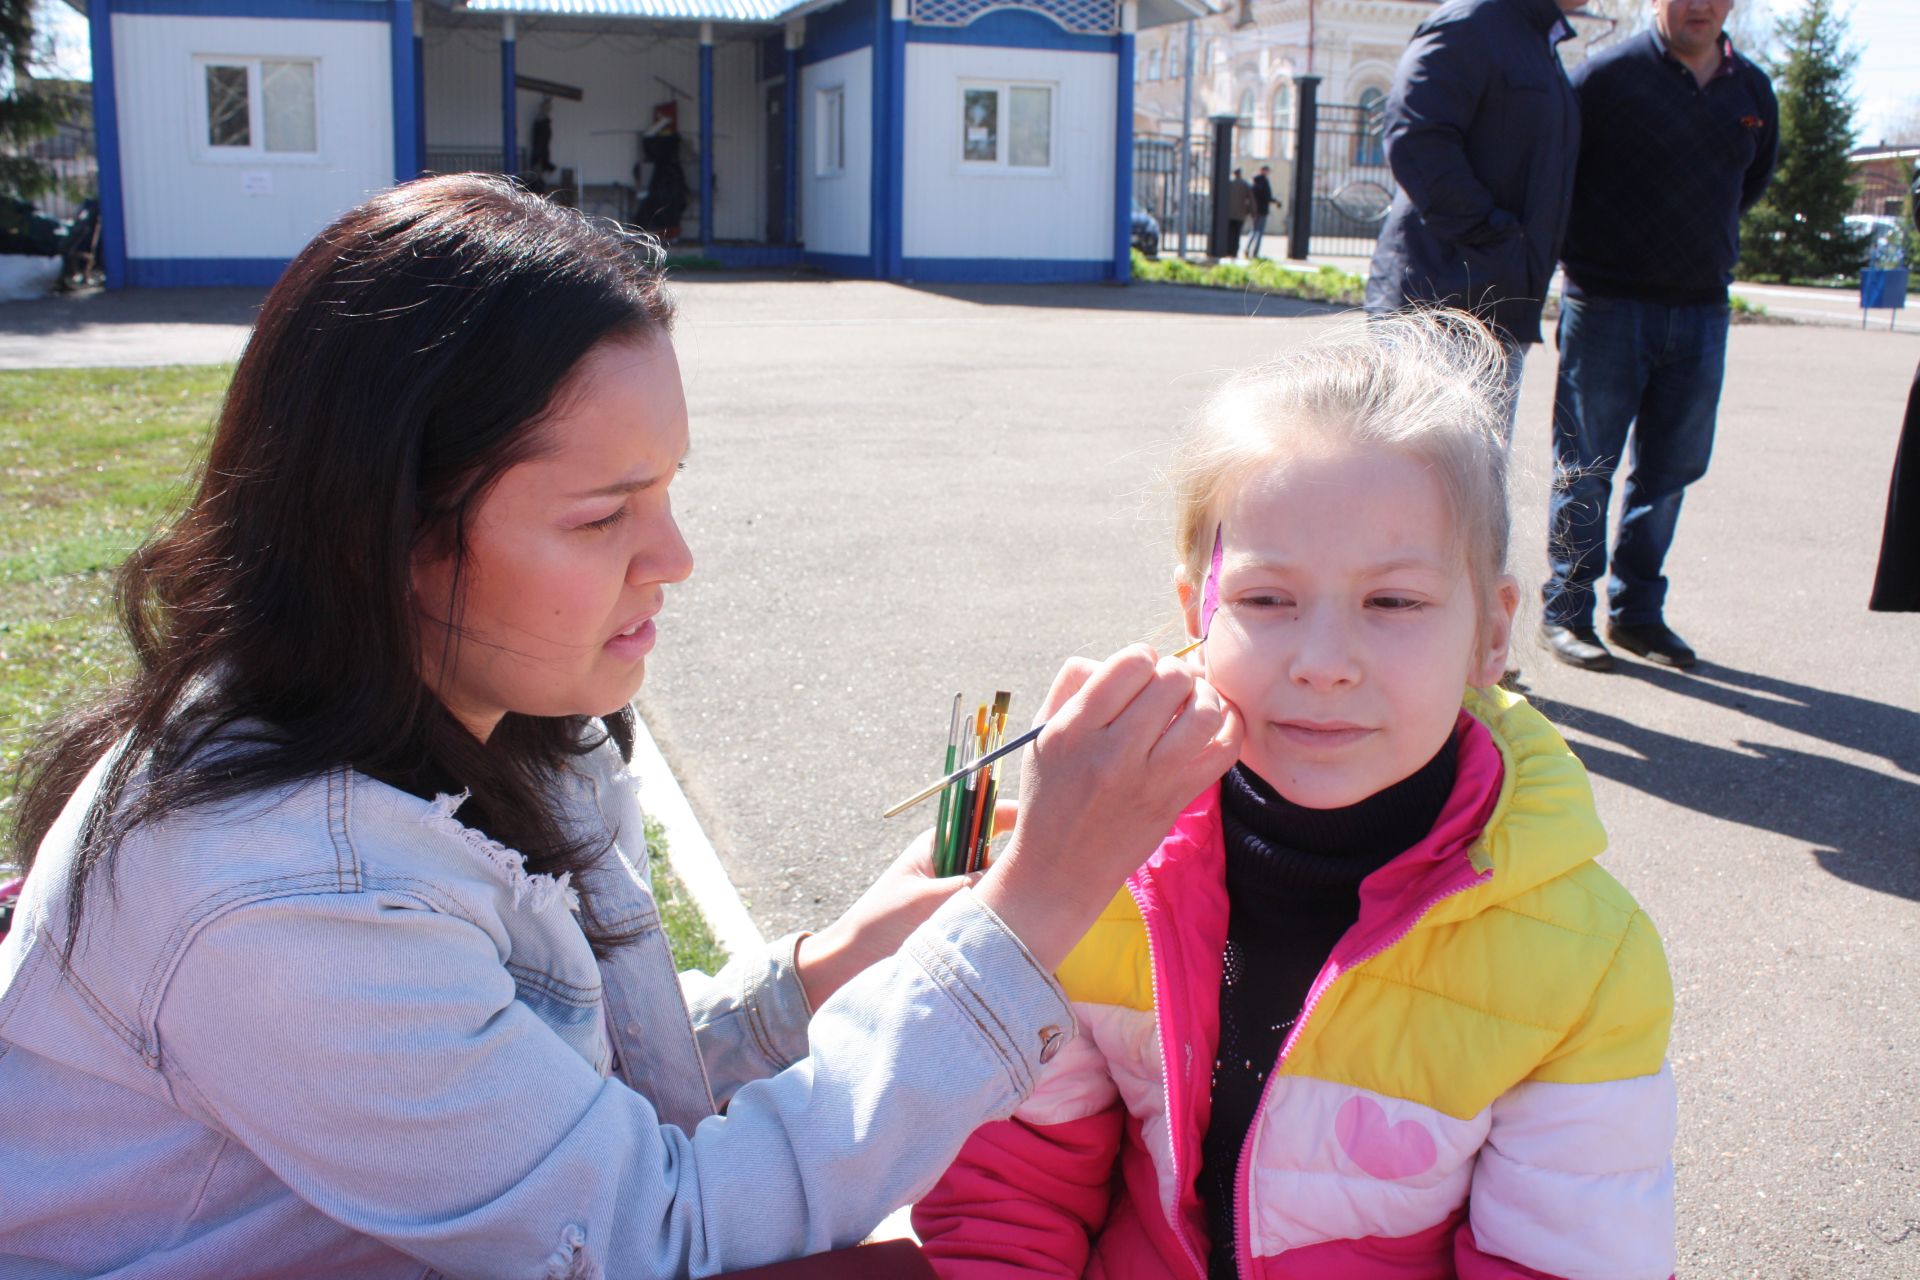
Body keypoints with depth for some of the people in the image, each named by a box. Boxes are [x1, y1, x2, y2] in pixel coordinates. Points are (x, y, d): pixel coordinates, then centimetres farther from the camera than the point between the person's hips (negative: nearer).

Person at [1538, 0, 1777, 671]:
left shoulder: (1753, 90, 9)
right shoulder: (1608, 74, -7)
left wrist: (1708, 248, 18)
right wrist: (1583, 245, 0)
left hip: (1703, 310, 5)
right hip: (1607, 306, -5)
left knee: (1671, 469, 9)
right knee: (1586, 467, 1)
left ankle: (1636, 610, 21)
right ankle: (1565, 612, 11)